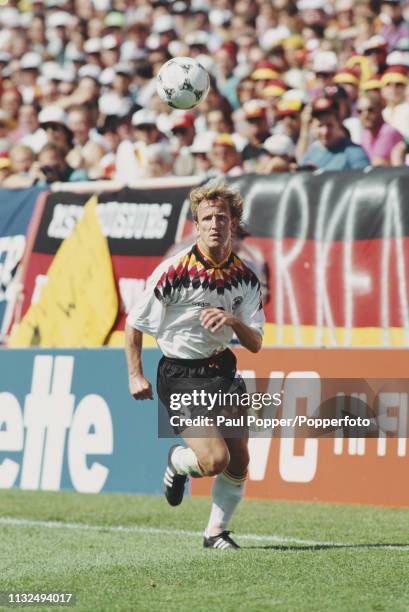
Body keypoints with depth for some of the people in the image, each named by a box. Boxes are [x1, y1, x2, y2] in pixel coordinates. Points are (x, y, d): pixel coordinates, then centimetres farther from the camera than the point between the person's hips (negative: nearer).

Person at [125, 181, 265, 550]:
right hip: (179, 375, -5)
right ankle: (177, 462, 17)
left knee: (239, 462, 0)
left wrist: (233, 321, -20)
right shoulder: (174, 271, -14)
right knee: (215, 459, -18)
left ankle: (216, 531, 20)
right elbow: (134, 323, -3)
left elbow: (255, 343, 0)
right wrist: (135, 375, -6)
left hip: (221, 369, 5)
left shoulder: (245, 277, -1)